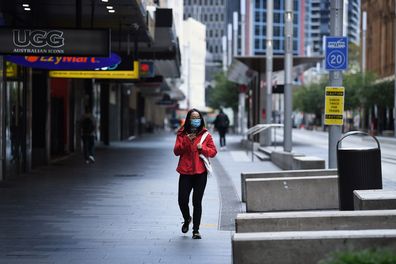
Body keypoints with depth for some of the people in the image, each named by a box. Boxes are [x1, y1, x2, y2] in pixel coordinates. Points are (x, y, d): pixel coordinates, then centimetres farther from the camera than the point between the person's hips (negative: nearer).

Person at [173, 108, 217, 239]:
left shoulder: (205, 135, 6)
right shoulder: (182, 134, 7)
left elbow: (213, 152, 6)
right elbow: (176, 151, -1)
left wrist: (203, 148, -12)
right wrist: (186, 141, -14)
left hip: (200, 172, 0)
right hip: (185, 172, 0)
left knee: (197, 202, 0)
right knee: (182, 200, -4)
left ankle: (196, 230, 9)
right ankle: (187, 219, 28)